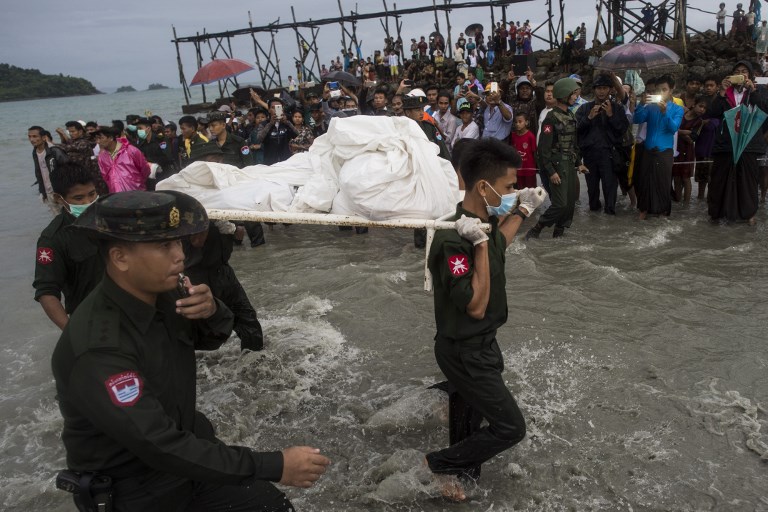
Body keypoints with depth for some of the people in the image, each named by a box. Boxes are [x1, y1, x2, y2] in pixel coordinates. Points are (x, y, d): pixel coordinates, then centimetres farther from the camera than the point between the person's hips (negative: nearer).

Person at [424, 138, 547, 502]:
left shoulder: (482, 224, -3)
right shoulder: (452, 241, -31)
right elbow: (476, 306, -28)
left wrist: (522, 211, 17)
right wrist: (480, 244, -32)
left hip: (480, 345, 9)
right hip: (465, 352, -9)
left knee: (469, 421, 25)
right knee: (511, 427, 2)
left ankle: (458, 475, 47)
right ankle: (439, 463, 20)